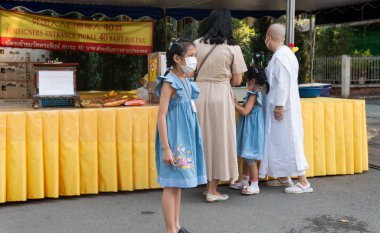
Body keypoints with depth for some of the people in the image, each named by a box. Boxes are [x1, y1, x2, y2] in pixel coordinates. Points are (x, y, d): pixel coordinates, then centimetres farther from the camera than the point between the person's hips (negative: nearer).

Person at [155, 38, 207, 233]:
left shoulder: (185, 81, 10)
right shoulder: (169, 82, -15)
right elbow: (161, 116, -18)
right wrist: (166, 149, -21)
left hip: (185, 139, 9)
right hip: (174, 140, -8)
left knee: (178, 183, 14)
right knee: (171, 184, -1)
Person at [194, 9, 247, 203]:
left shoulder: (197, 44, 2)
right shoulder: (232, 48, -4)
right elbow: (237, 80, -1)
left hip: (199, 94, 3)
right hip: (220, 95, -3)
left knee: (203, 138, 14)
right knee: (219, 139, 6)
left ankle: (207, 184, 25)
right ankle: (212, 190, 10)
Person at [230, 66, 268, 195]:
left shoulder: (253, 95, -17)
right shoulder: (256, 94, 11)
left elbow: (245, 112, -23)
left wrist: (233, 103, -15)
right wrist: (235, 103, 12)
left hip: (252, 131, -10)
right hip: (248, 130, 10)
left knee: (250, 157, -6)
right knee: (245, 156, 17)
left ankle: (255, 185, 1)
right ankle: (244, 182, 26)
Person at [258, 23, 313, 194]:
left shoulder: (281, 55, -17)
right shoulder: (285, 53, 13)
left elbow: (283, 82, -22)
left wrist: (279, 105, -22)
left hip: (282, 107, -10)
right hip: (283, 105, 10)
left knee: (288, 141, -6)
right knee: (280, 141, 15)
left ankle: (303, 182, -1)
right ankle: (284, 178, 25)